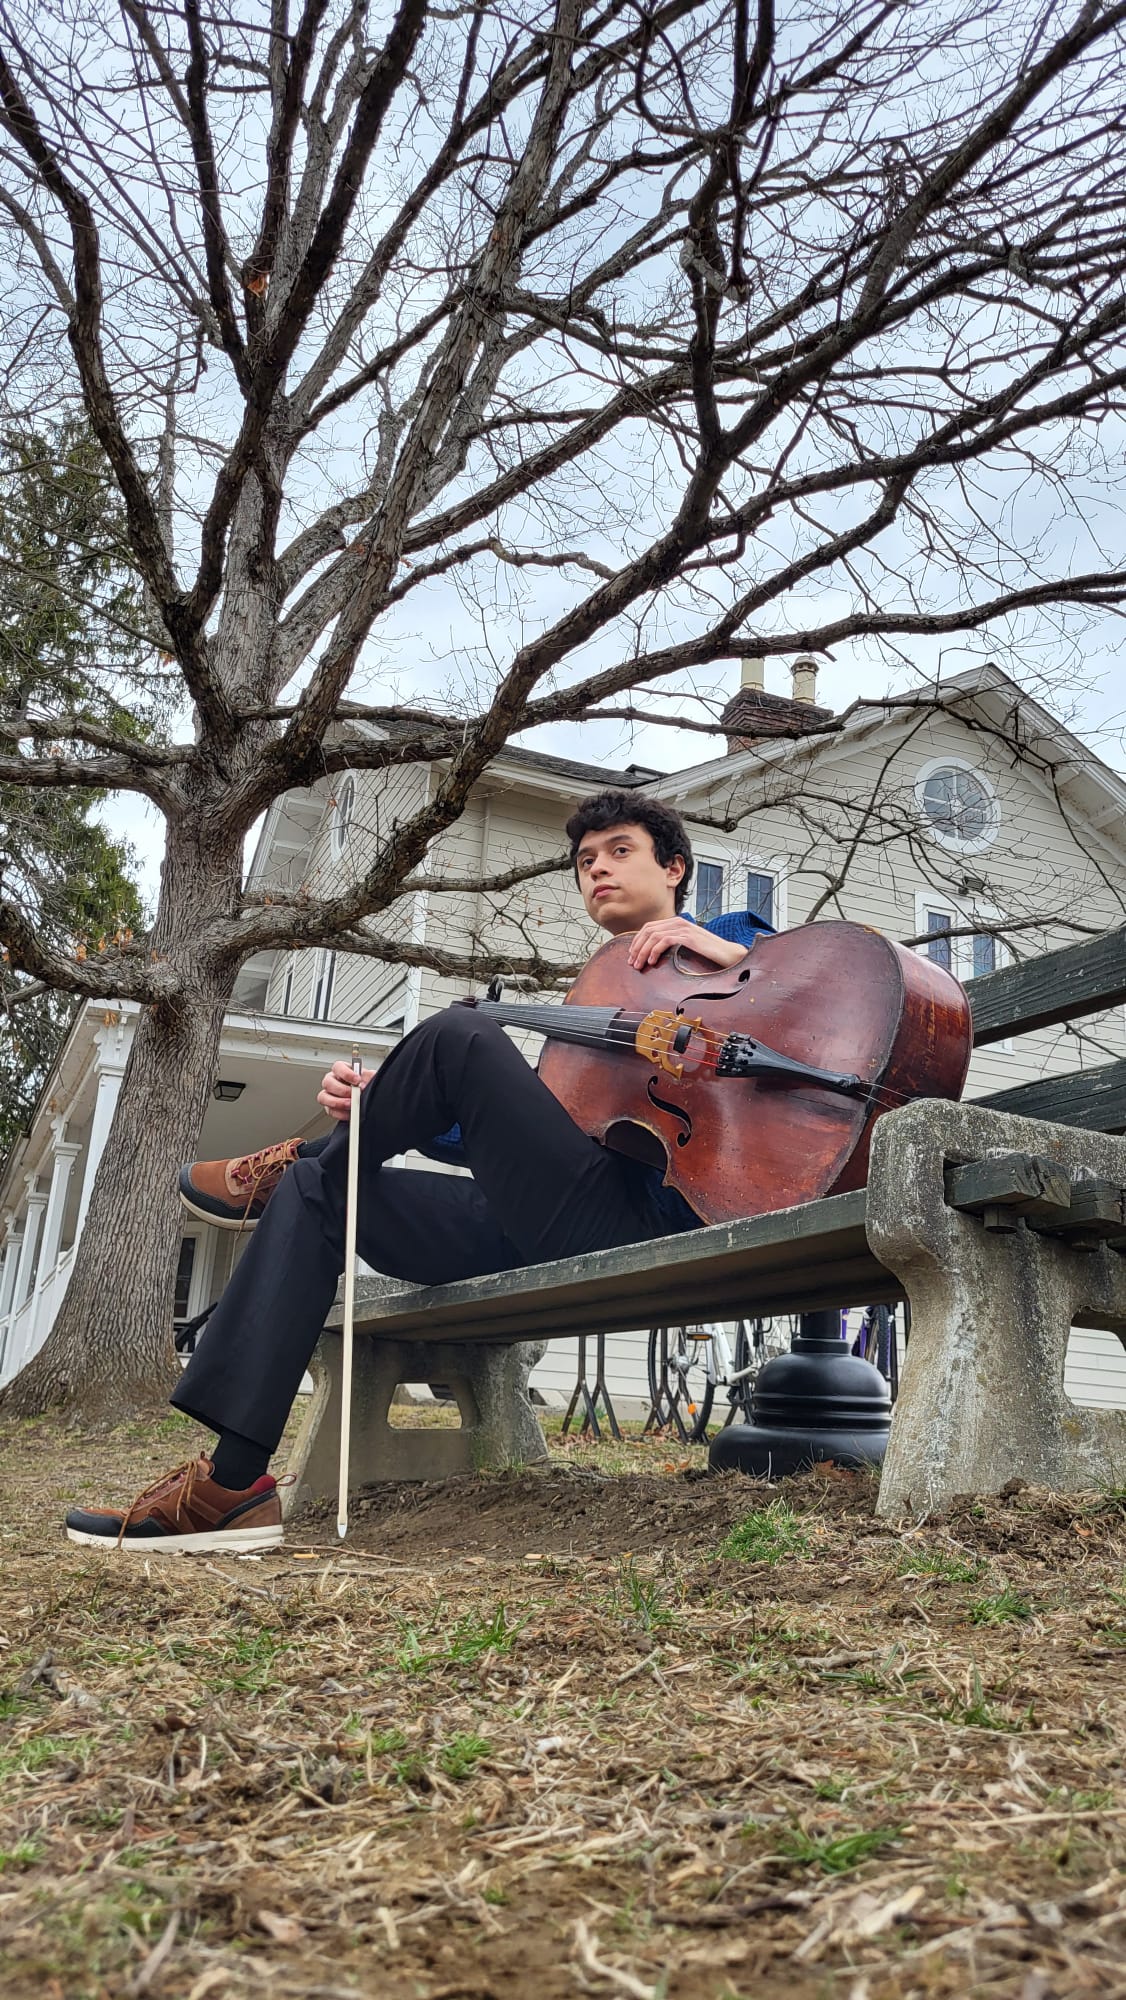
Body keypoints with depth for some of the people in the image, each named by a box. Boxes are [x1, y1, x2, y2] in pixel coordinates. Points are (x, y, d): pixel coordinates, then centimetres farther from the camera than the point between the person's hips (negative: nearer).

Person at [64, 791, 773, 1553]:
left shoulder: (726, 946, 13)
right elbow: (510, 1132, 21)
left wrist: (734, 954, -15)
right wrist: (388, 1105, 5)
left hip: (651, 1219, -8)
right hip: (550, 1230, 8)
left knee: (461, 1033, -22)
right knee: (316, 1189, -3)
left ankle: (276, 1171, 5)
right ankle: (234, 1481, -11)